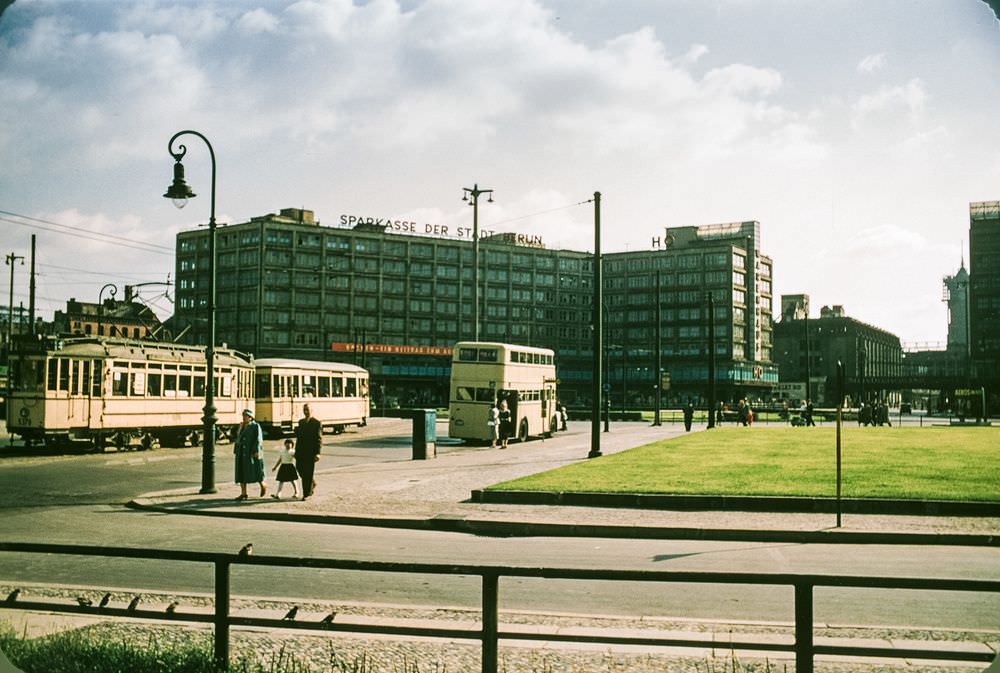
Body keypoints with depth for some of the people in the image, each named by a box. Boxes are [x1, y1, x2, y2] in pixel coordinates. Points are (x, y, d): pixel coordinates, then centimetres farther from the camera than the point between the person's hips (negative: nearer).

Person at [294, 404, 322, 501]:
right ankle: (312, 484, 29)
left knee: (309, 472, -3)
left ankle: (306, 494, 4)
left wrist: (317, 453, -17)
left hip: (311, 451, -6)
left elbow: (319, 439, -9)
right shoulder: (301, 422, 15)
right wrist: (297, 451, 14)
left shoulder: (317, 423, -5)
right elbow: (298, 436, 18)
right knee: (300, 468, 4)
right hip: (301, 450, 6)